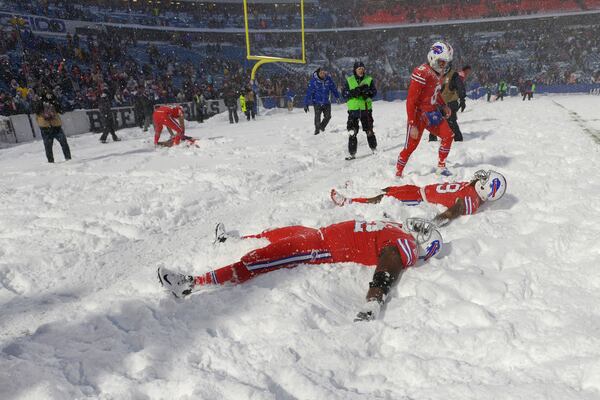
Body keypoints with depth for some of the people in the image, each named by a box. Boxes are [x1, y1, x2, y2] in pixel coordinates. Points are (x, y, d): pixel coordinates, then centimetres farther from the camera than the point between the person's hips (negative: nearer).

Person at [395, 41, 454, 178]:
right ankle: (398, 174, 11)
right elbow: (411, 101, -22)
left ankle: (441, 166, 15)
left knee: (448, 136, 0)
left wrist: (443, 106, 9)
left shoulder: (439, 73, 6)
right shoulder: (421, 73, -21)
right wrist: (412, 125, -24)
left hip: (432, 112, 8)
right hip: (418, 114, -8)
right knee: (410, 146, -4)